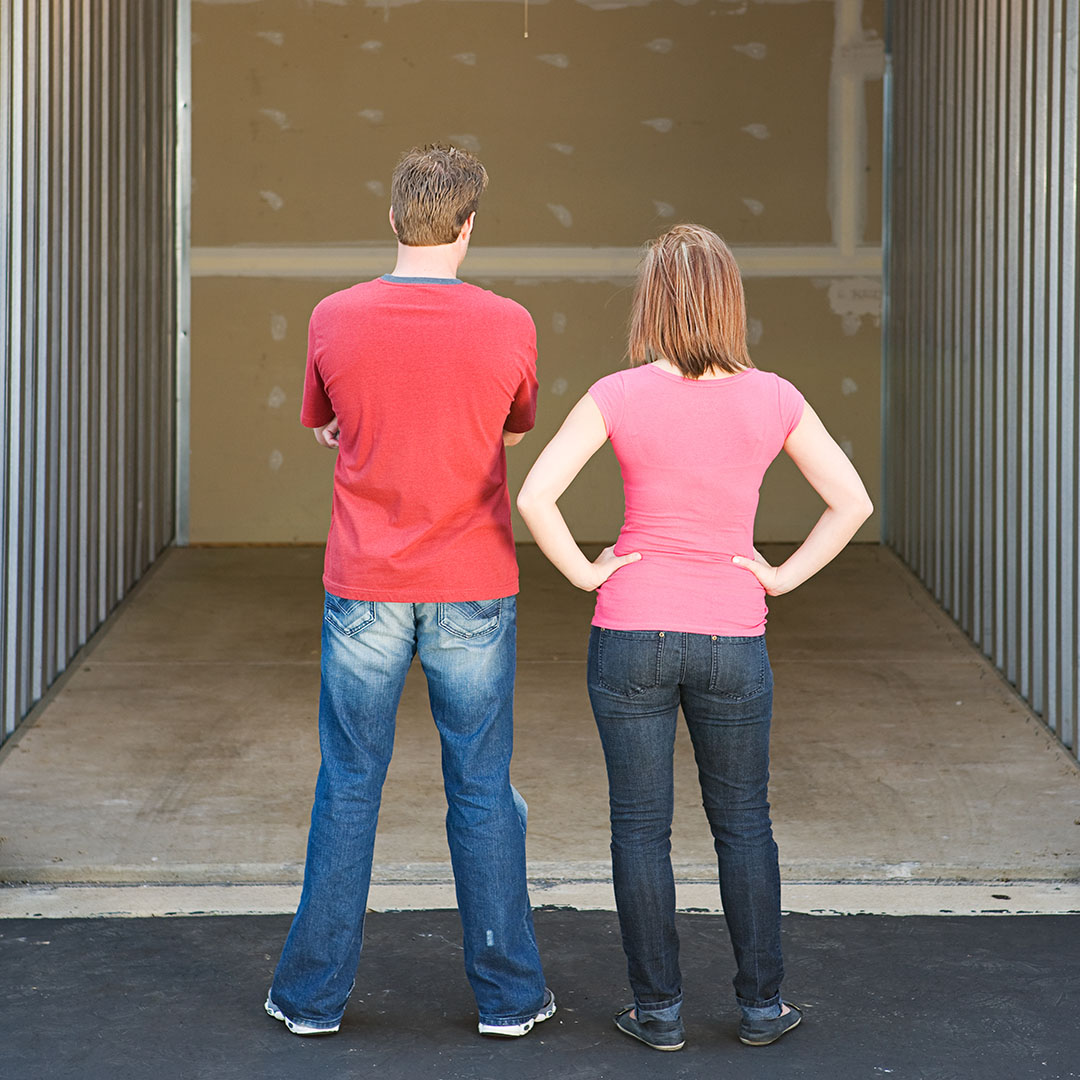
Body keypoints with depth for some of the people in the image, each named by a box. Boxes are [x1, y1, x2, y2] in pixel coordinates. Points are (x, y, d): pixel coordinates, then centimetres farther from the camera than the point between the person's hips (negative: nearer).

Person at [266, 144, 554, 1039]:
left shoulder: (334, 319, -5)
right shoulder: (507, 325, -8)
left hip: (365, 592, 1)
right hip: (474, 591, -1)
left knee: (348, 788, 9)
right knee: (482, 790, 8)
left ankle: (314, 993, 15)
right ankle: (507, 992, 16)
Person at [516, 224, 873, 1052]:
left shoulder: (619, 398, -10)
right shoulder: (772, 400, -4)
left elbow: (535, 496, -17)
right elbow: (853, 502, -4)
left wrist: (585, 573, -5)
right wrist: (785, 576, 2)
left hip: (632, 633, -1)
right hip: (733, 638, 1)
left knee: (641, 826, 9)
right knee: (743, 822, 15)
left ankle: (659, 1008, 15)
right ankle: (762, 1002, 20)